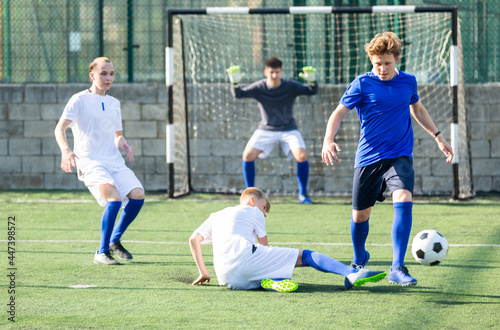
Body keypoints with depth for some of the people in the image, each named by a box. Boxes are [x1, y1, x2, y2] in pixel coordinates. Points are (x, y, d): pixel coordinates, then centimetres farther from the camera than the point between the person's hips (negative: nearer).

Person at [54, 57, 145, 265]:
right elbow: (60, 128, -14)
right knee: (115, 198, -27)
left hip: (114, 161, 6)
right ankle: (102, 253, -16)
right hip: (90, 162, -6)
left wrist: (123, 144, 4)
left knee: (138, 195, -12)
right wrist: (65, 150, -34)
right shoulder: (79, 100, -2)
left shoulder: (114, 103, 17)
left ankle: (115, 240, 10)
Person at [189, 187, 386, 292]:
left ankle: (271, 281, -15)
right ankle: (352, 274, -18)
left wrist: (203, 272, 29)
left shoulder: (216, 216, 36)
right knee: (303, 255, -1)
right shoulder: (253, 212, 21)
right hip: (243, 254, -5)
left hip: (225, 277, 5)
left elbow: (194, 239, 26)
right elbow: (264, 246, 25)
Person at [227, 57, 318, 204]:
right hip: (266, 129, 1)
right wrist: (235, 84, -44)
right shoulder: (259, 87, -12)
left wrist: (312, 82, -43)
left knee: (302, 156, -22)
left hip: (288, 130, -1)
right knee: (248, 155, -17)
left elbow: (311, 91, -20)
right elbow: (239, 94, -22)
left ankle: (302, 194, -2)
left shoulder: (290, 86, -13)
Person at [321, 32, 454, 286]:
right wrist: (328, 140, -25)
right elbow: (339, 112, -8)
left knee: (403, 201, -24)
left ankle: (398, 268, -21)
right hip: (368, 158, -1)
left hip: (399, 155, 1)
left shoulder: (408, 82, 5)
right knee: (360, 214, 7)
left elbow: (417, 109, 25)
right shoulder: (362, 84, -6)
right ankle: (359, 260, 39)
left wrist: (437, 136, 25)